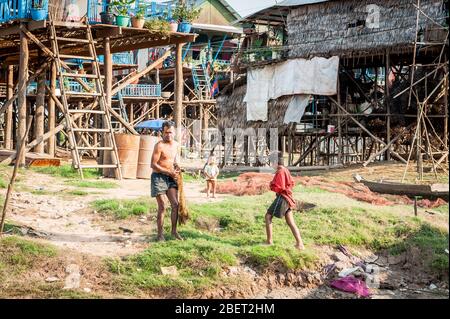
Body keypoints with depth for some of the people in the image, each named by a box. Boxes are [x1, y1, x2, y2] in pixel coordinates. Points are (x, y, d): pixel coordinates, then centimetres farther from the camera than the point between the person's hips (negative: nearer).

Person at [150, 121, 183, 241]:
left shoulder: (176, 145, 8)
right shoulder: (159, 146, -14)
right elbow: (153, 164, -17)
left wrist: (176, 166, 4)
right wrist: (169, 172, -19)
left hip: (171, 177, 6)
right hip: (158, 177, -6)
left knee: (175, 204, 1)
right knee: (162, 207, -3)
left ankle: (174, 230, 13)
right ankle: (160, 234, 6)